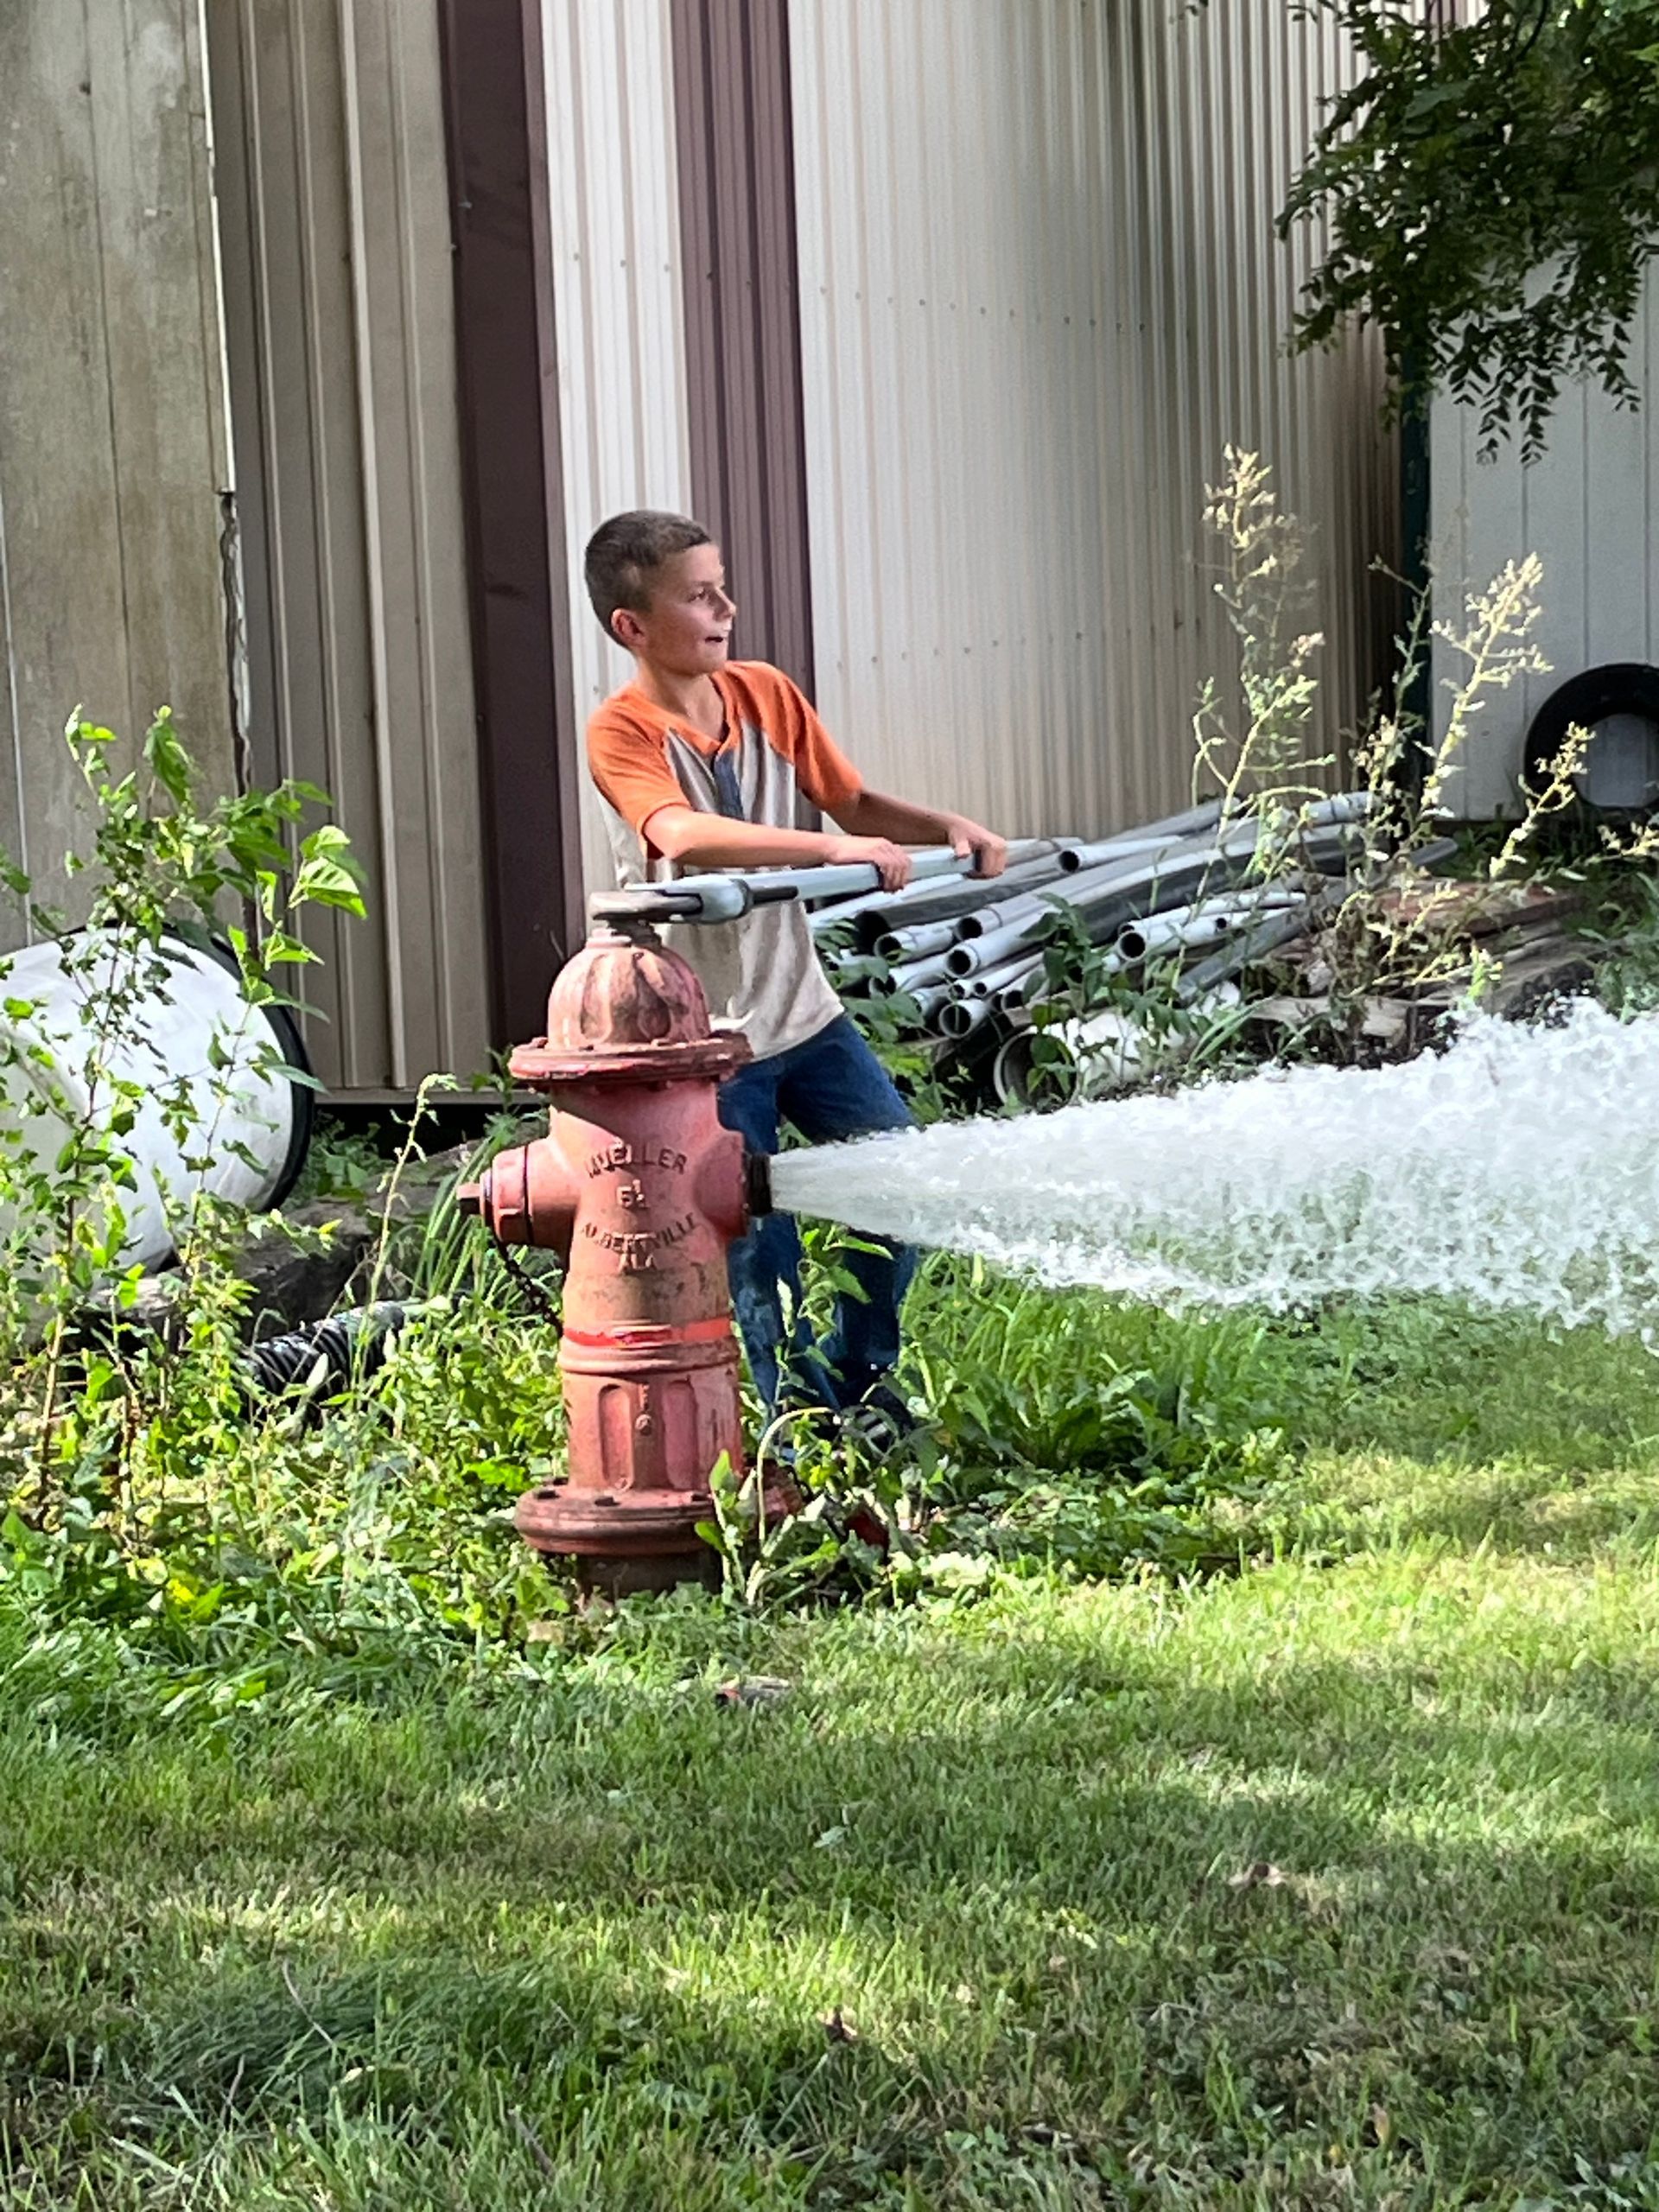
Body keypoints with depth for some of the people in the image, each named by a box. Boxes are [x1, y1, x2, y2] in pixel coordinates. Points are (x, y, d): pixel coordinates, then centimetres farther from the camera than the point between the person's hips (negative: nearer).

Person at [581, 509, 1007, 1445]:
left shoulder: (766, 694, 1)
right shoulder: (623, 733, -17)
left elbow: (854, 801, 9)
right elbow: (684, 835, -36)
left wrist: (948, 827, -9)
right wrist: (833, 848, -43)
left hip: (802, 1008, 6)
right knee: (761, 1252, 1)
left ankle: (864, 1380, 27)